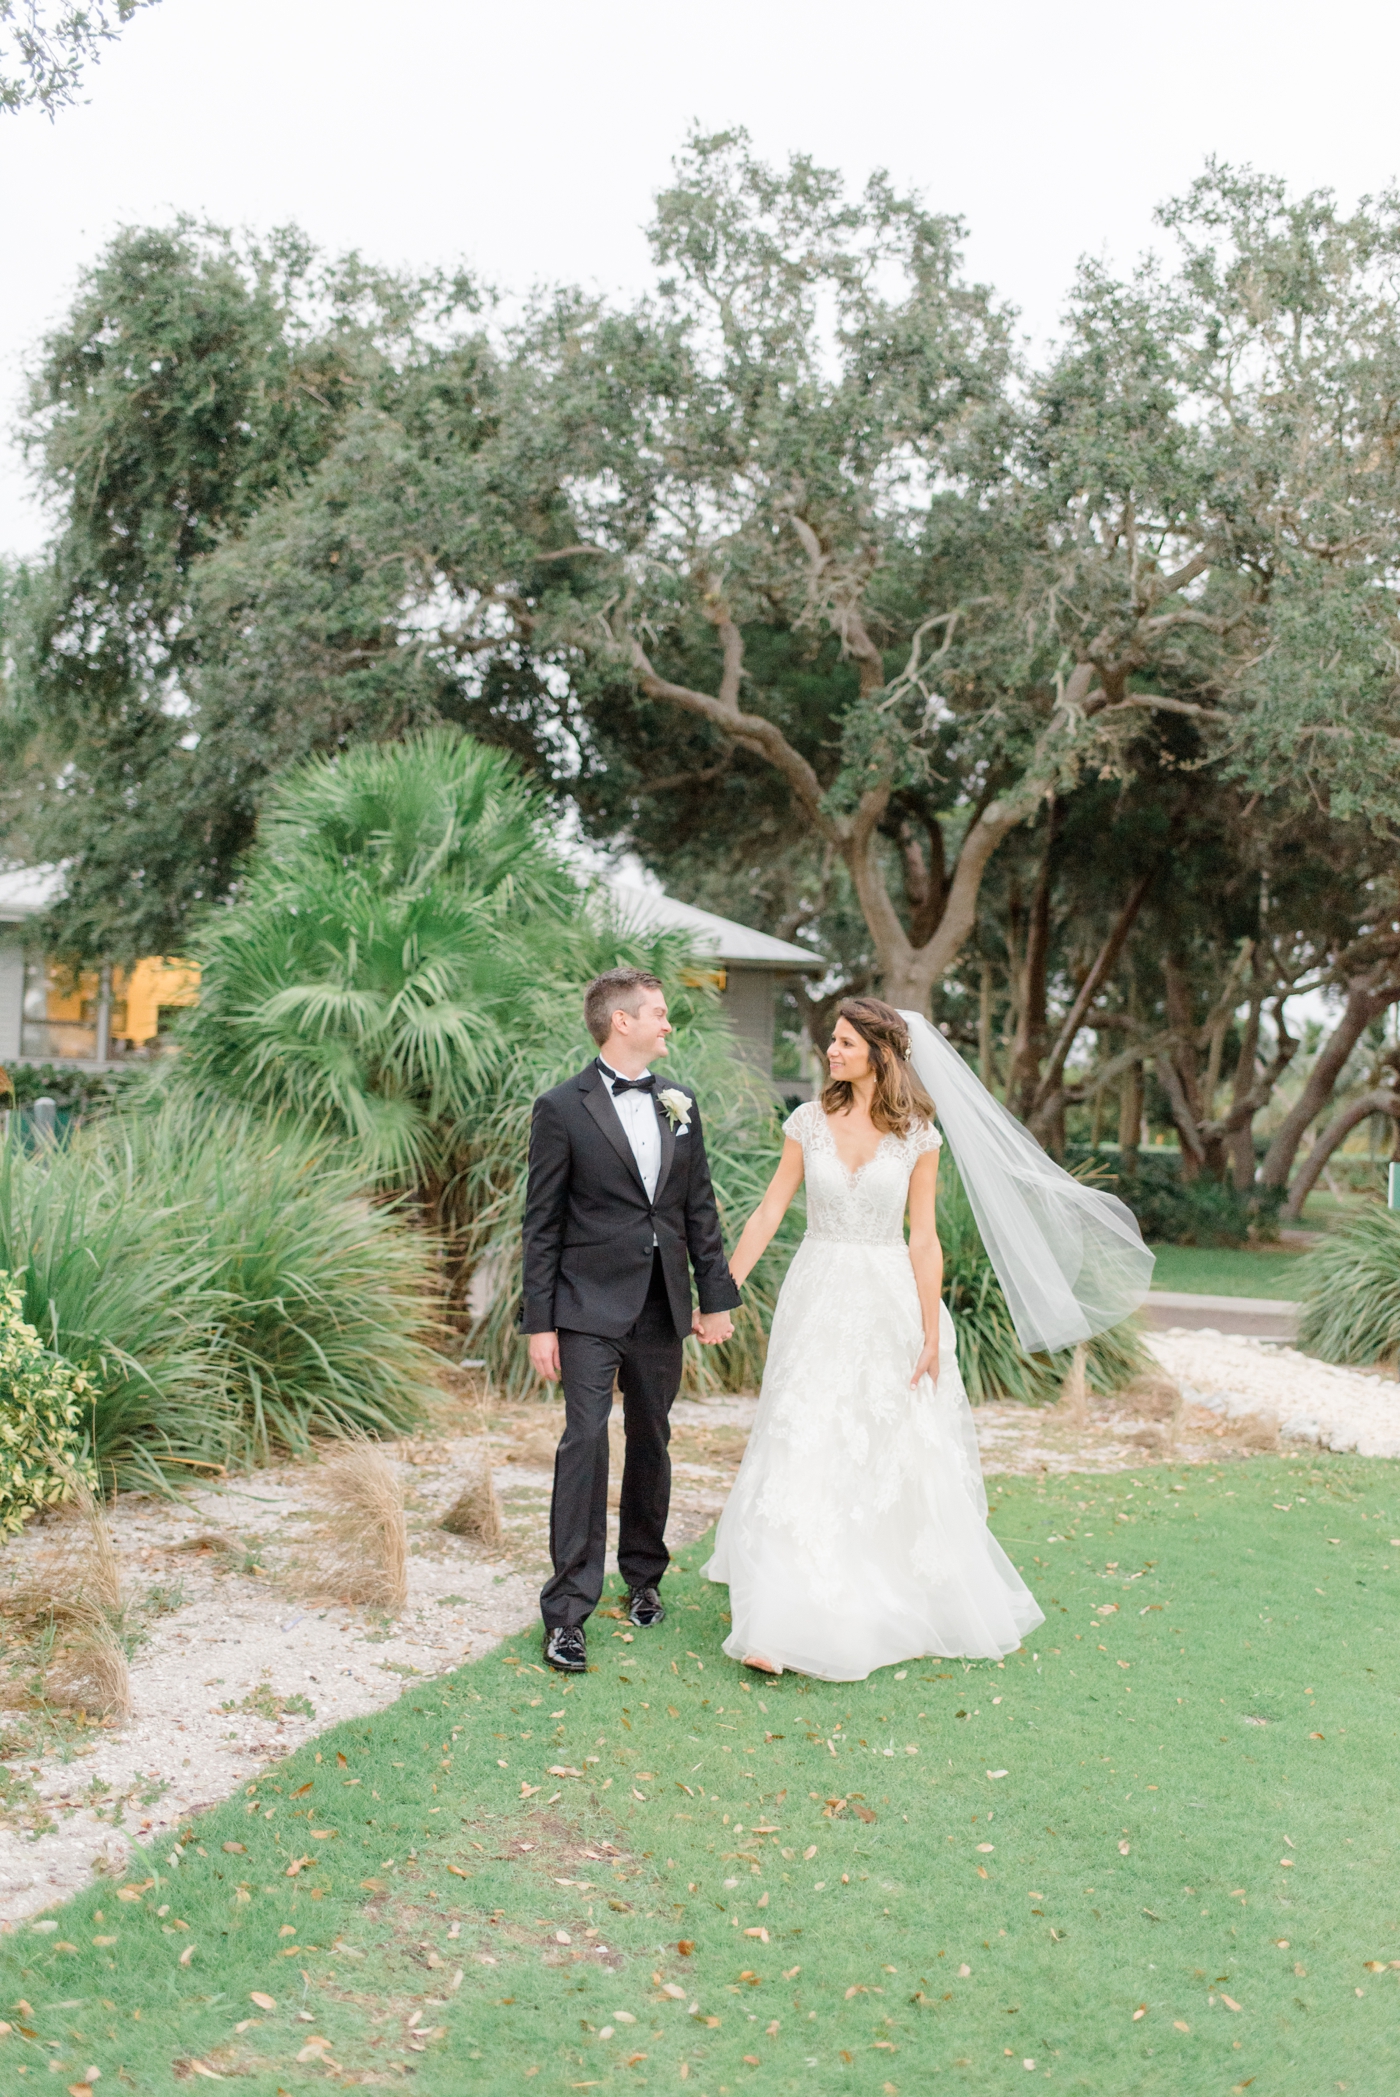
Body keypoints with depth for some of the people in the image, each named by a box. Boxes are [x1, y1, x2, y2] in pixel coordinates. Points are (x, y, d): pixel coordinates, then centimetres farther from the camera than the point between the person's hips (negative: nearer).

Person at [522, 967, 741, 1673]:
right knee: (585, 1441, -10)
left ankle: (643, 1576, 31)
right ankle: (568, 1609, -5)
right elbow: (542, 1223, -6)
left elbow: (700, 1207, 12)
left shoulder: (680, 1104, 9)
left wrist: (716, 1297, 9)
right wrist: (539, 1323, -8)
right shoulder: (563, 1109, -7)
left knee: (651, 1442, 14)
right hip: (590, 1307, -5)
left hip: (662, 1308, 5)